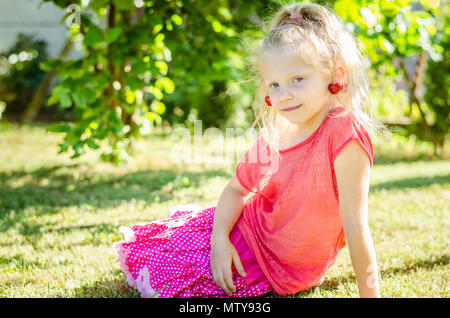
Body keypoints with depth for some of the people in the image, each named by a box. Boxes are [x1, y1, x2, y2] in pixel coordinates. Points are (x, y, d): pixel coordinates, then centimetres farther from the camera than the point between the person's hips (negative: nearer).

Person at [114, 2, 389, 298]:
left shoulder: (344, 133, -30)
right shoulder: (274, 133, -10)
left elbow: (355, 224, -29)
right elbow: (236, 188, 2)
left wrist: (370, 294, -26)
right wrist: (220, 238, -13)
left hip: (287, 268, -5)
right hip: (249, 229, 5)